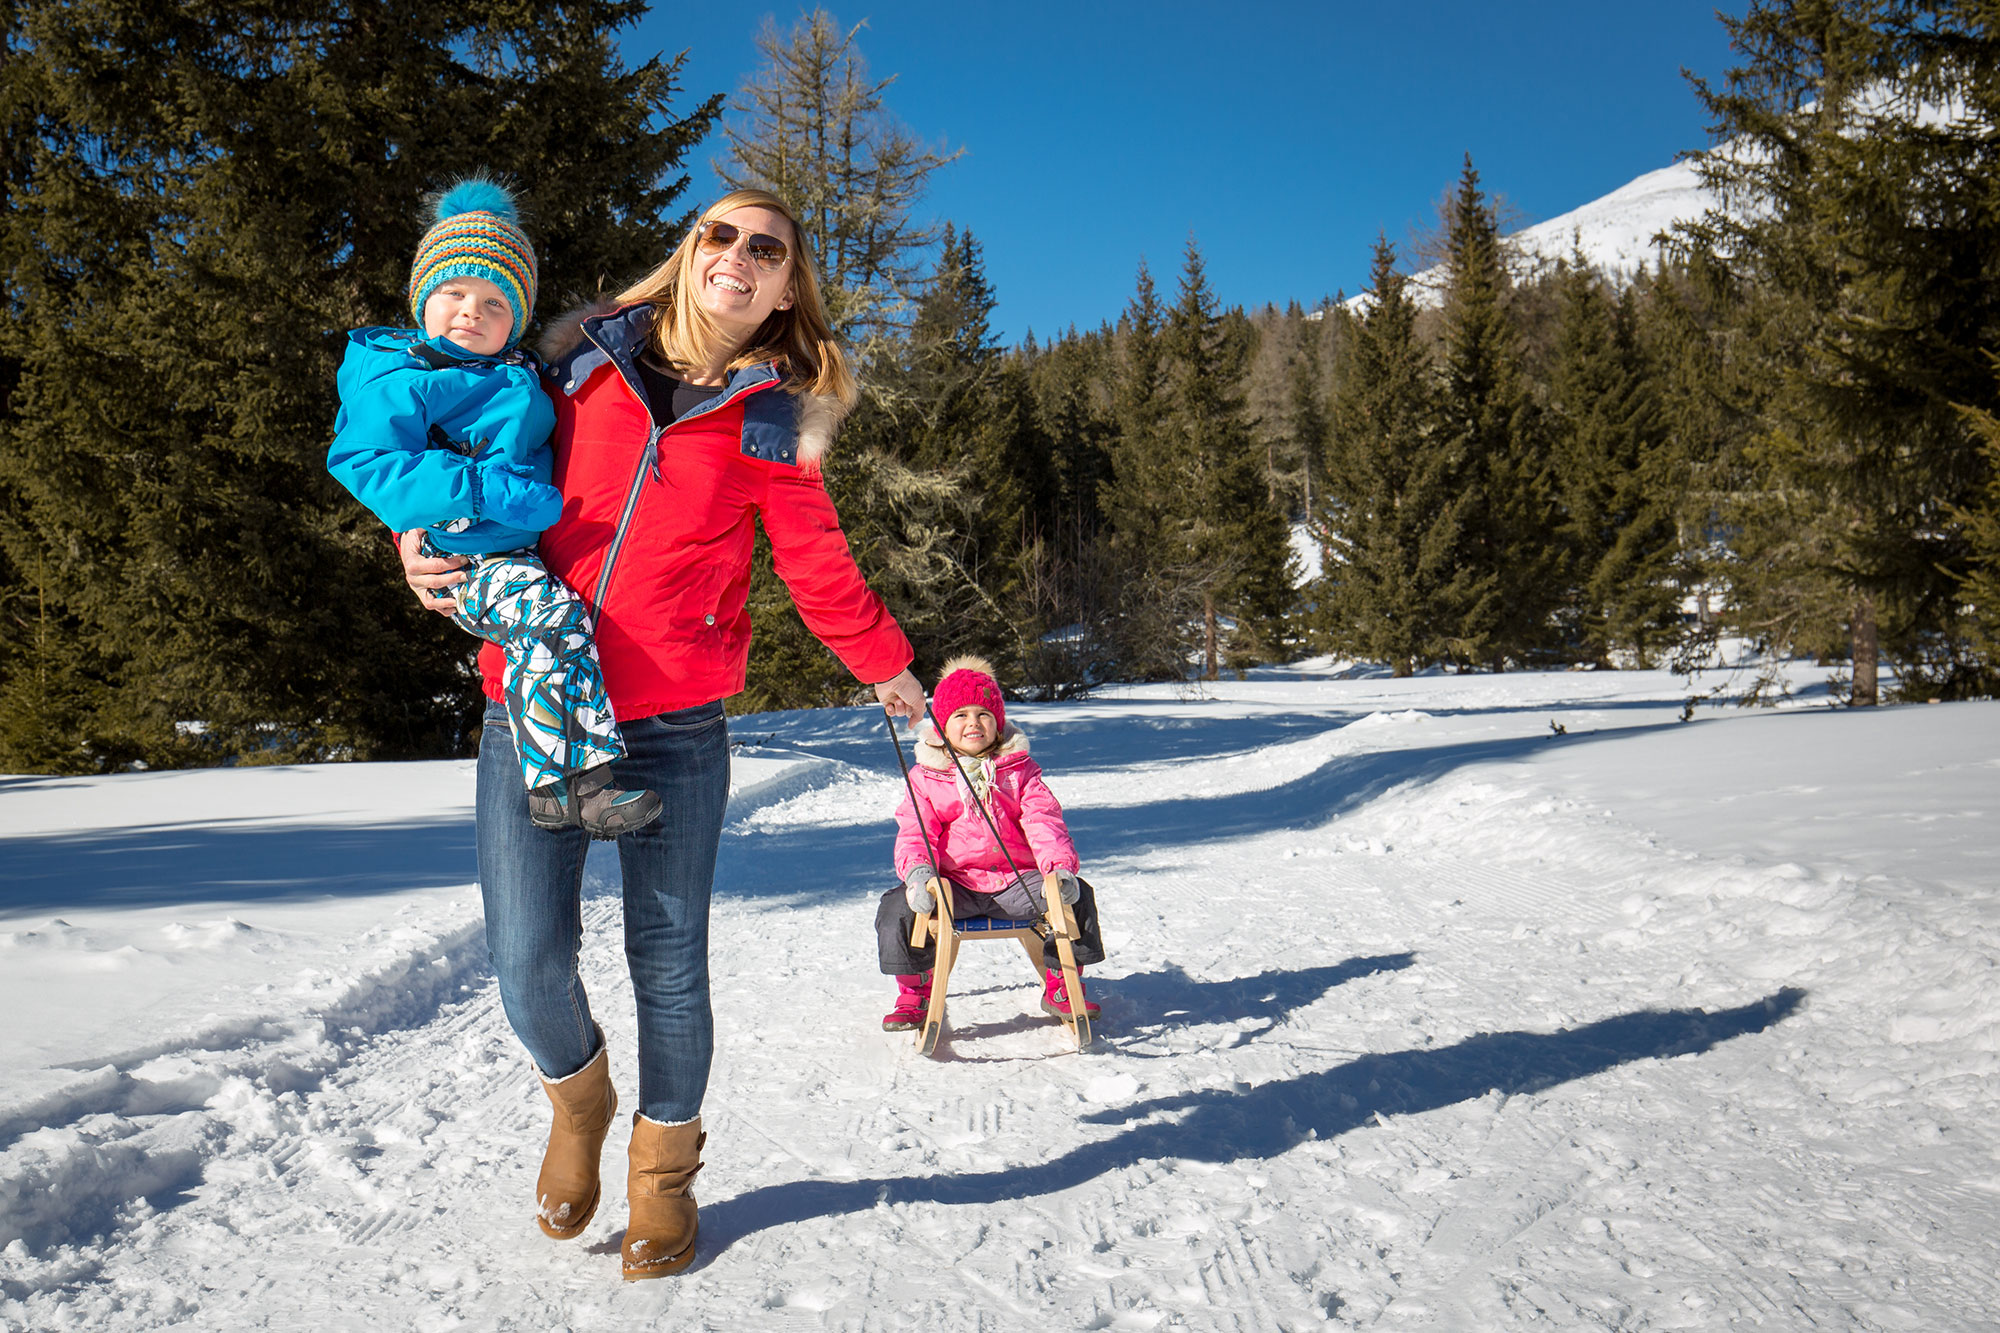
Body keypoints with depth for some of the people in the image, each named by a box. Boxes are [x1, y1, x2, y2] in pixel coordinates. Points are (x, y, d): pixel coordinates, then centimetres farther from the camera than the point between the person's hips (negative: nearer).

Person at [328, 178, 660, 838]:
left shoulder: (518, 373, 18)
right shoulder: (400, 382, -7)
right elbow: (364, 462, -19)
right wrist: (487, 489, -27)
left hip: (534, 550, 9)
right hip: (473, 563, -9)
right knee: (553, 617, -32)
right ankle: (565, 783, -32)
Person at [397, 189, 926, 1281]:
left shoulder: (772, 420, 5)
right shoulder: (581, 363, 9)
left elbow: (819, 568, 14)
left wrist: (887, 667, 20)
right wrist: (422, 542, 3)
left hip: (674, 725, -1)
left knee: (667, 962, 4)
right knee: (529, 966, -4)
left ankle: (663, 1172, 29)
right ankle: (577, 1098, 31)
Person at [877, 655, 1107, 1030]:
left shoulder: (1020, 770, 9)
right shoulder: (925, 776, 8)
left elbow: (1043, 821, -1)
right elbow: (914, 831, 1)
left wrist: (1060, 866, -21)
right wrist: (917, 870, -23)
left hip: (1016, 880, 1)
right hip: (954, 883, 0)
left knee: (1075, 897, -20)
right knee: (899, 907, -24)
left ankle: (1060, 987, 3)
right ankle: (914, 993, 3)